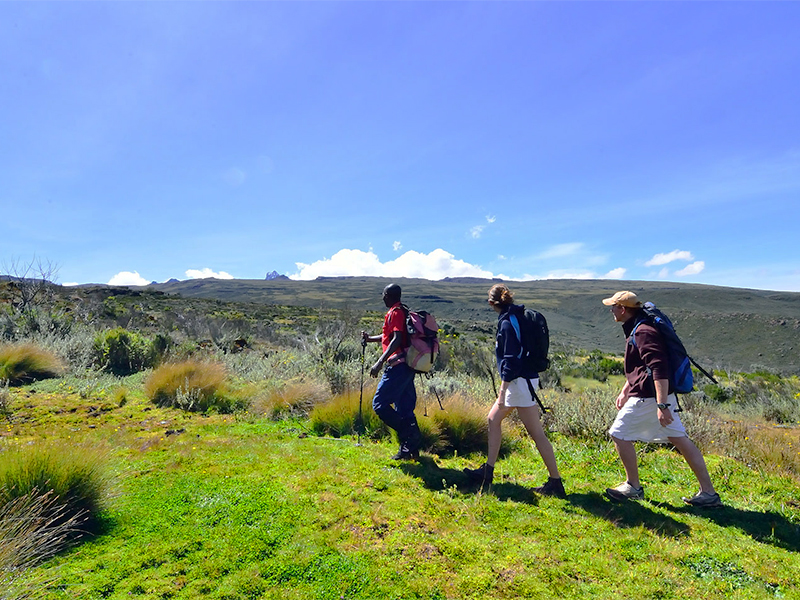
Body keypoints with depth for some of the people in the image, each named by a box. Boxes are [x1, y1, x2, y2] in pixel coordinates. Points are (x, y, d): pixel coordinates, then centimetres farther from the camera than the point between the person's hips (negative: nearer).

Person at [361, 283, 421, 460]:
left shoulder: (395, 313, -10)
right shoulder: (403, 311, 20)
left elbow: (396, 340, -22)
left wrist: (380, 362, -25)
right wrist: (370, 338, 31)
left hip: (398, 365, -10)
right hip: (406, 366, 10)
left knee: (379, 403, -6)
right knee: (404, 408, 11)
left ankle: (408, 434, -8)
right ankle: (410, 448, 14)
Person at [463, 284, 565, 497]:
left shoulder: (507, 323, -17)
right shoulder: (519, 317, 11)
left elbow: (511, 360, -21)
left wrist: (502, 390, -19)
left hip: (520, 381, -10)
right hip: (522, 380, 10)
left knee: (536, 433, -2)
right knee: (493, 418, 16)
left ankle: (556, 483, 9)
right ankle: (487, 471, 23)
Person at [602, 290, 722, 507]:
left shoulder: (643, 332, -19)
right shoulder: (637, 329, 15)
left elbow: (659, 370, -27)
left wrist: (662, 405, -30)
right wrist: (625, 391, 26)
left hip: (649, 396, -10)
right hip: (662, 395, 10)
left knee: (619, 435, 0)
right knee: (680, 439, 13)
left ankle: (633, 487, 13)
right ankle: (708, 493, 18)